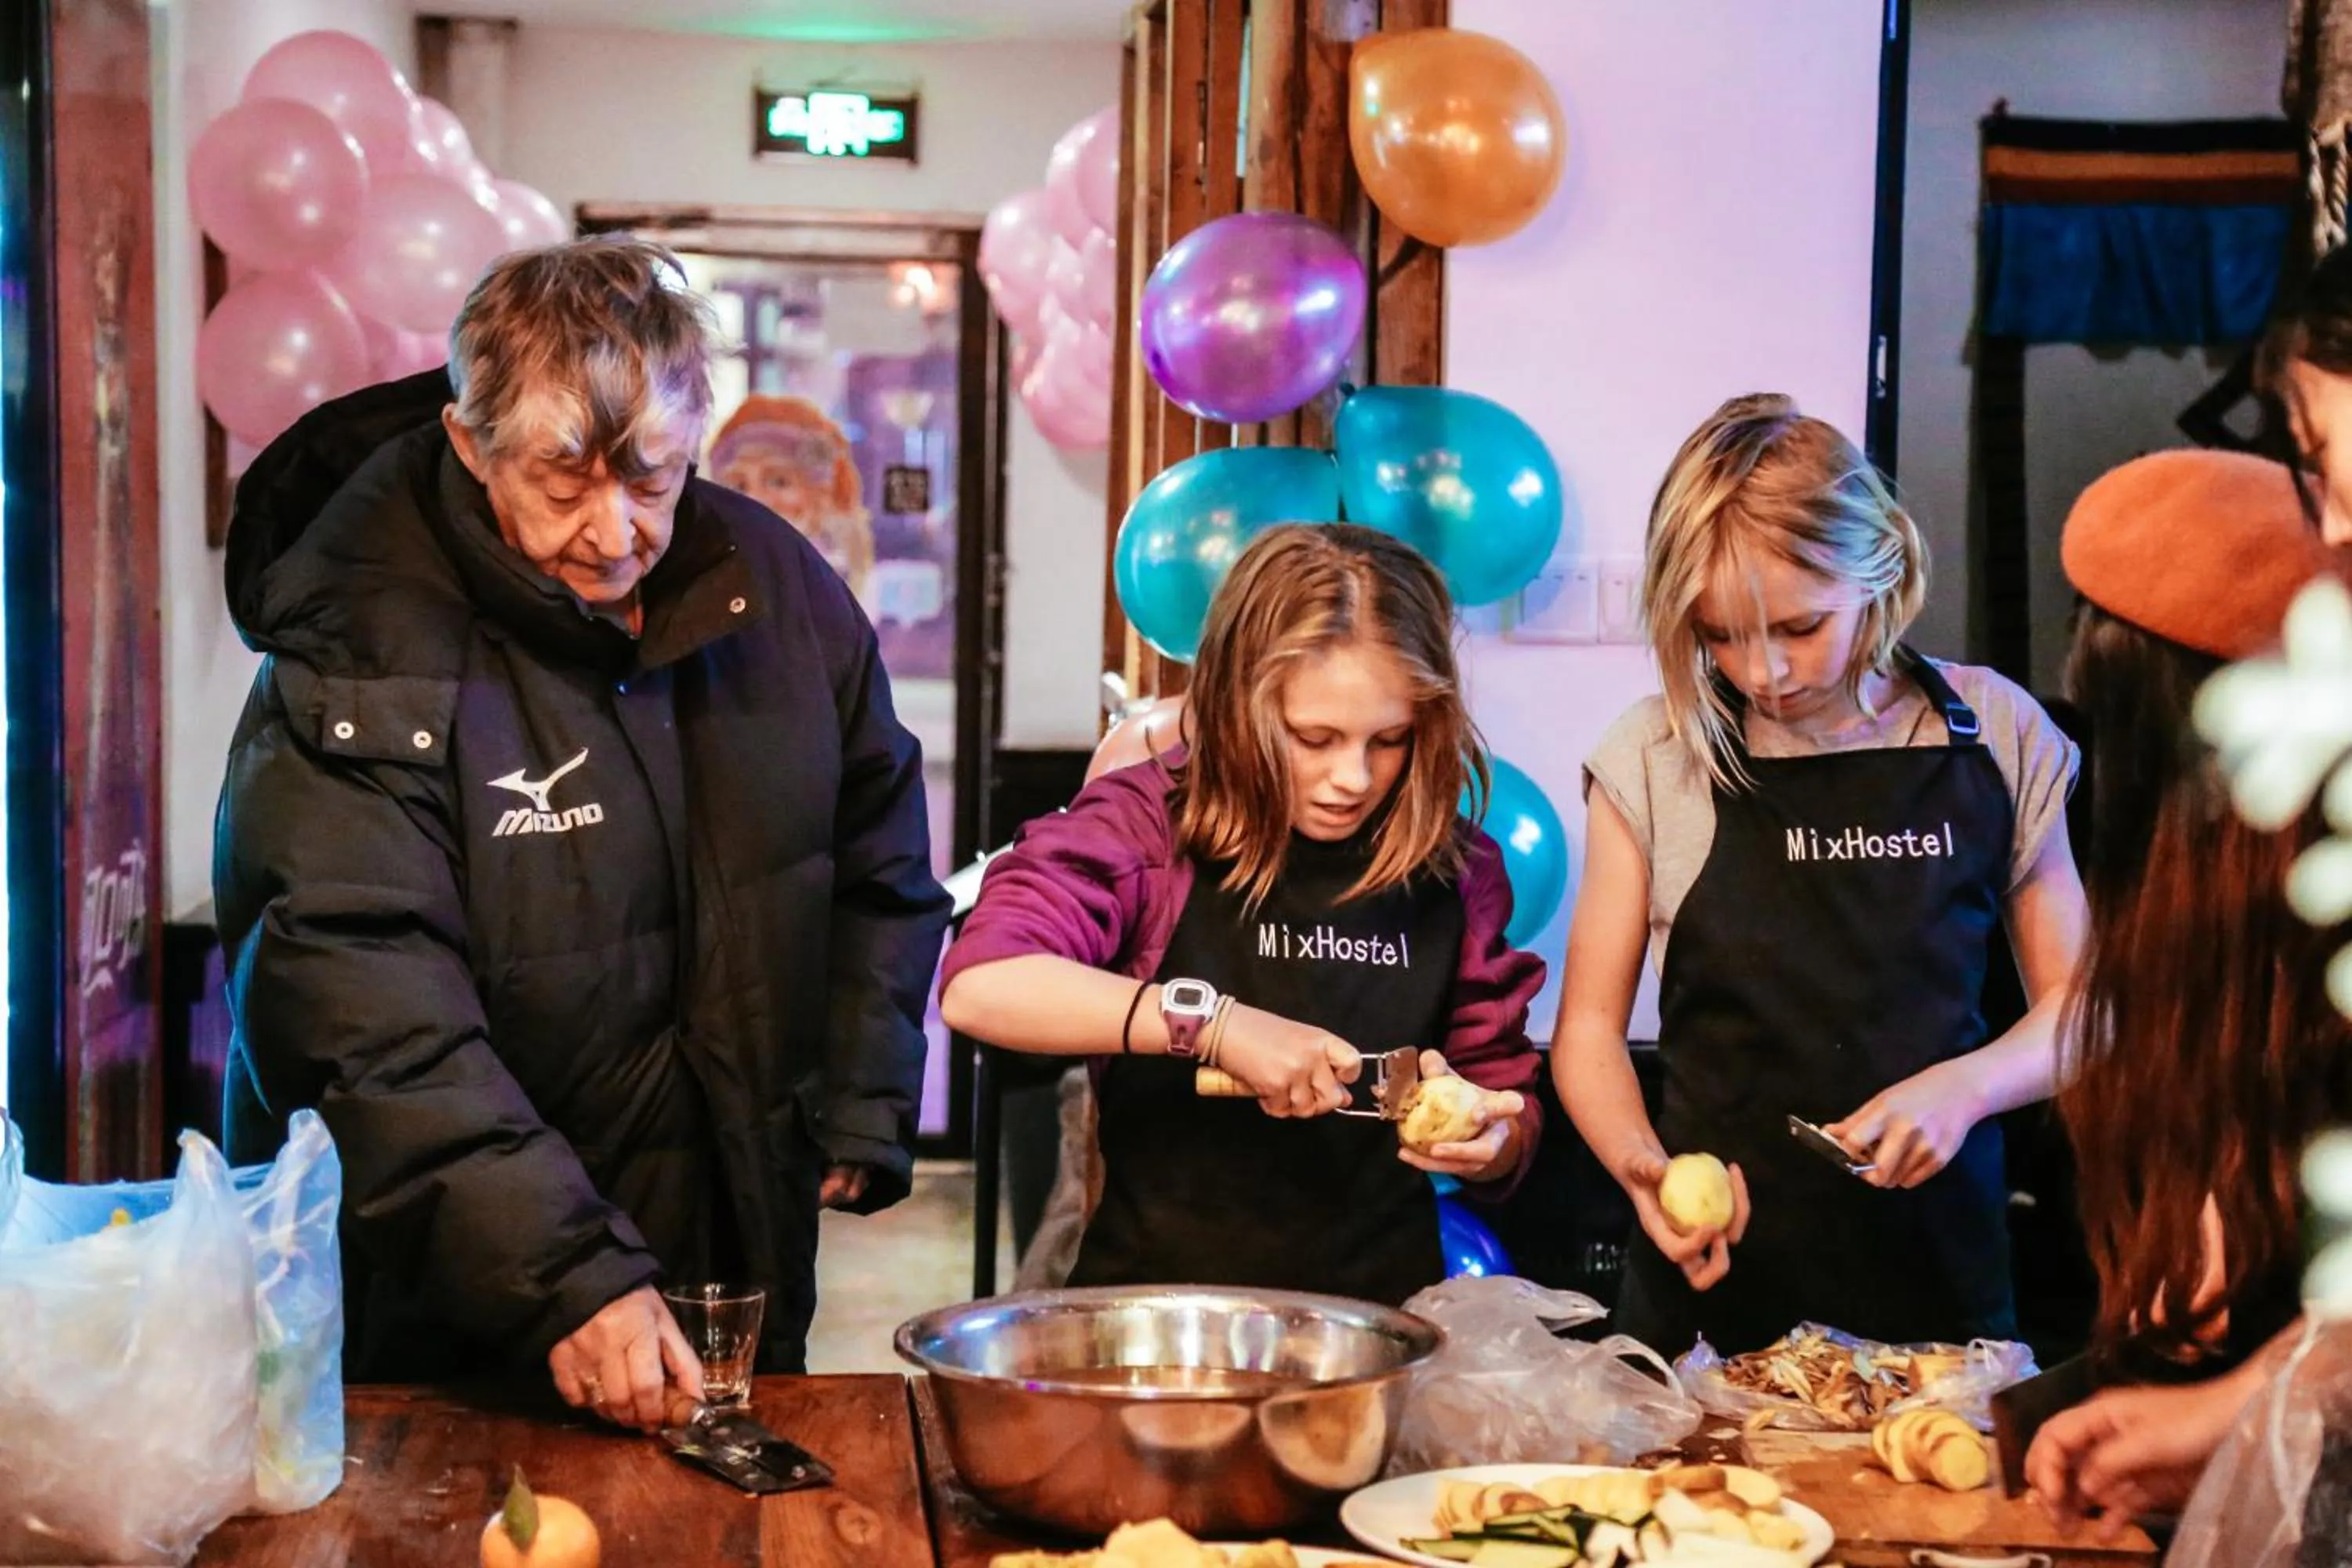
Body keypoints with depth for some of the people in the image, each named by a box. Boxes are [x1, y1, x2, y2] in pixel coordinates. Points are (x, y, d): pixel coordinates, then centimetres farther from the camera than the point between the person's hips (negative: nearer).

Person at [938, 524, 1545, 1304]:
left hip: (1376, 1317, 4)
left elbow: (1509, 1101, 17)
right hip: (1158, 1295, -4)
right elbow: (978, 986, -16)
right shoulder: (1148, 823, -2)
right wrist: (1209, 1022, -22)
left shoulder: (1459, 869, 7)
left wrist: (1491, 1140, -5)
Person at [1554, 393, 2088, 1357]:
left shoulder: (1996, 735, 0)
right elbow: (1588, 1026, 1)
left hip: (1939, 1268, 1)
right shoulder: (1653, 760, -3)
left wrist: (1966, 1086, -13)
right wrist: (1643, 1165, -17)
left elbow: (2078, 1005, 6)